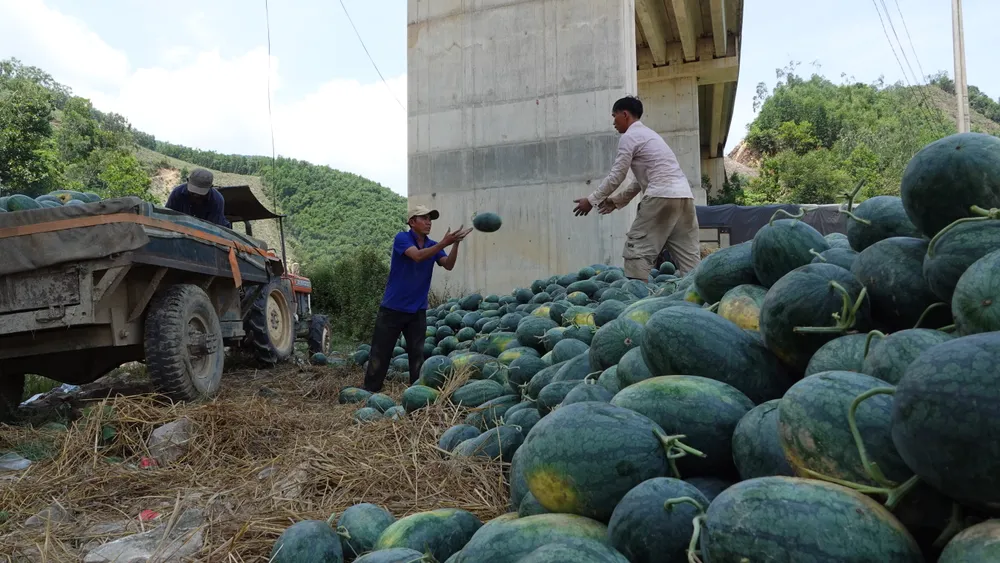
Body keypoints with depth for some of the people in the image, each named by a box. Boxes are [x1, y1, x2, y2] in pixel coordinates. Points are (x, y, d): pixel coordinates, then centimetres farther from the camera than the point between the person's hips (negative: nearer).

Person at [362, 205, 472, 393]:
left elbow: (448, 265, -10)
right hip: (392, 308, -4)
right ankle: (370, 392, 11)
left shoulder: (433, 246, 6)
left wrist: (456, 244, -25)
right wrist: (444, 243, -35)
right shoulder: (402, 238, -9)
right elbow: (417, 255, -28)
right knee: (380, 354, 1)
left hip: (418, 311, 5)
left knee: (417, 354, 7)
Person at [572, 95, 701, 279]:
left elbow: (616, 176, -2)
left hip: (662, 196, -9)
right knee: (688, 253, 7)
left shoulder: (629, 136, 1)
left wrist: (592, 200, 7)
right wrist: (617, 201, 29)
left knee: (637, 249, -4)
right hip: (684, 195, 9)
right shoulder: (649, 134, 28)